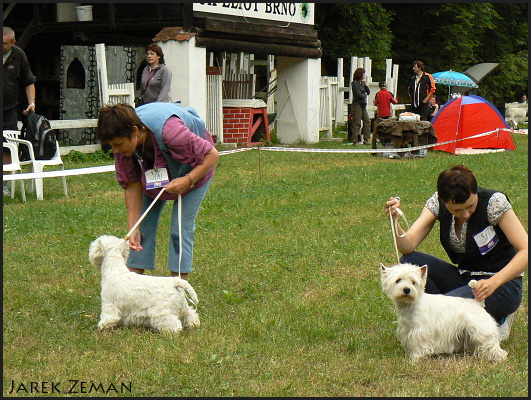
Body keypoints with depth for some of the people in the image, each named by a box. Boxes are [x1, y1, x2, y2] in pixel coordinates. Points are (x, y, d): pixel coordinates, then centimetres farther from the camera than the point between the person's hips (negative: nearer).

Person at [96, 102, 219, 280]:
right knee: (144, 227, -1)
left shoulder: (168, 130, -43)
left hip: (195, 169, -5)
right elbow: (132, 185, -17)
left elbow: (212, 154, -31)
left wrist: (188, 180, -41)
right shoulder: (122, 140, -26)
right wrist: (133, 229, -20)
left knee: (181, 230, -11)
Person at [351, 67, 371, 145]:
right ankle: (355, 141, -2)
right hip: (357, 104, -8)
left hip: (363, 105, 8)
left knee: (367, 121, 2)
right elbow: (359, 95, -17)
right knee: (357, 123, -6)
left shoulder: (362, 83, 15)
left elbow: (368, 92, 12)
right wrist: (365, 95, 2)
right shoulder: (355, 83, -10)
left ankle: (366, 139, 7)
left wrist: (365, 84, 0)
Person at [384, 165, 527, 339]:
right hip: (463, 278, 5)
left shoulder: (494, 202, -20)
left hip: (503, 283, -5)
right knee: (409, 261, -19)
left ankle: (496, 319, -3)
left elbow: (526, 251, -23)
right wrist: (394, 221, -37)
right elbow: (408, 246, -17)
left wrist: (494, 282, -36)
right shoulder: (438, 203, -8)